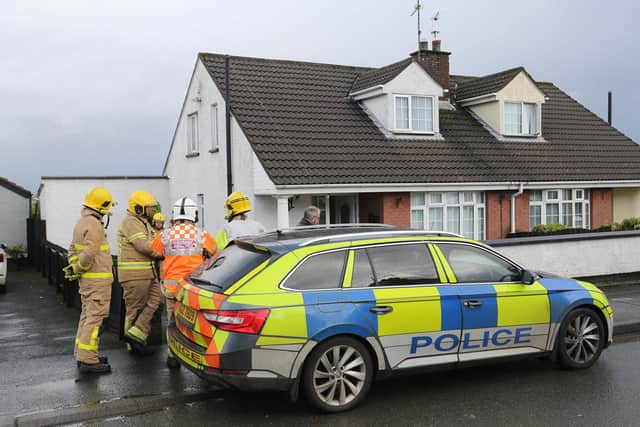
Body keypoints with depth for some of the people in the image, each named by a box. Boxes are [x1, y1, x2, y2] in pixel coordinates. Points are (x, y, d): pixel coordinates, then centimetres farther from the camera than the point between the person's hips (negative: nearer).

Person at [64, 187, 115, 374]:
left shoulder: (82, 222, 14)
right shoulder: (94, 225, -19)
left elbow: (73, 248, 21)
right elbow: (89, 254, -25)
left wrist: (74, 266, 10)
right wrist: (77, 269, -10)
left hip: (86, 279, 10)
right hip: (97, 279, -10)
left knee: (87, 315, 17)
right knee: (95, 318, -7)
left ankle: (82, 354, 25)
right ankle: (87, 360, -6)